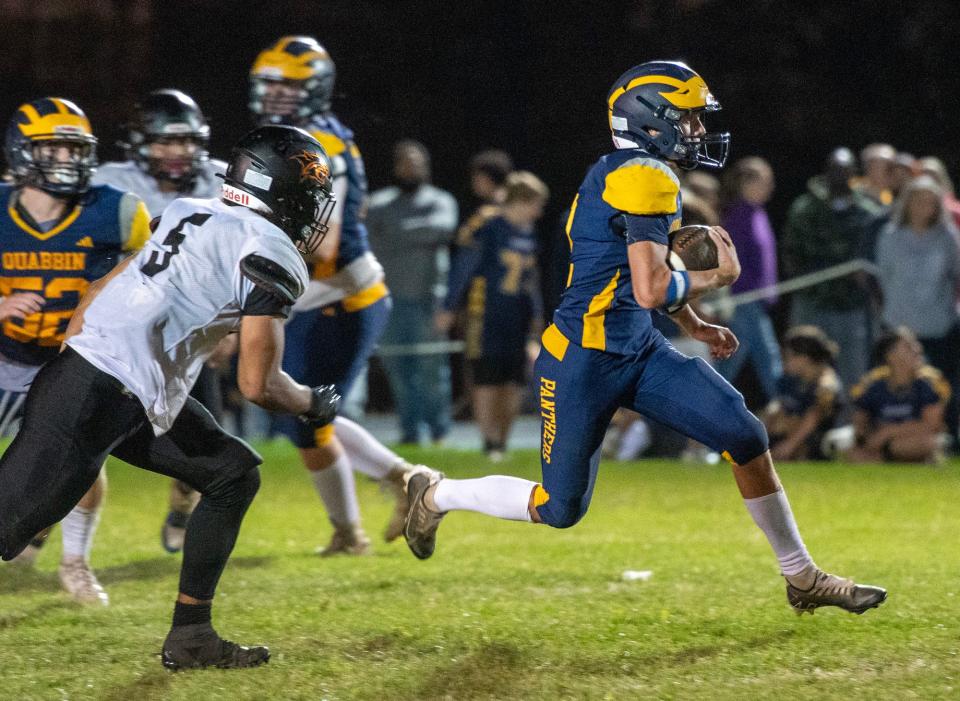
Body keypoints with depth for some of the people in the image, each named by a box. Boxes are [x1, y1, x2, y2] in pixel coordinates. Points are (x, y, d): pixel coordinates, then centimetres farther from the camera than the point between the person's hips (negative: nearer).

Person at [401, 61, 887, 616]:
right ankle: (437, 495, 27)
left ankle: (803, 577, 7)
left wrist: (695, 326, 24)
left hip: (640, 352, 9)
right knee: (560, 507, 3)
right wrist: (720, 277, -11)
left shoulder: (637, 175, 9)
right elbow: (651, 290, -28)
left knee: (746, 436, -2)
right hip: (584, 362, -9)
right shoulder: (646, 179, -21)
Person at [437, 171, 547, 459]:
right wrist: (449, 308, -8)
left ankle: (501, 442, 12)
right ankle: (490, 440, -2)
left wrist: (536, 315, 22)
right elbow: (463, 266, -8)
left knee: (513, 384, 4)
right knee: (487, 381, -5)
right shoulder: (488, 227, -10)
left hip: (517, 317, 6)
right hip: (487, 314, -6)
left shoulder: (528, 233, 11)